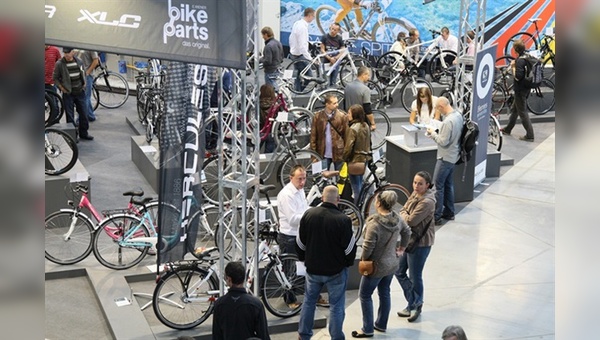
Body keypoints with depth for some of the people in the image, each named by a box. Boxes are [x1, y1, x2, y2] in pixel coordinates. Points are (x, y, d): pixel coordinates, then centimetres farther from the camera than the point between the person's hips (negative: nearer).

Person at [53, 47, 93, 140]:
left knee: (84, 113, 8)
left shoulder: (79, 62, 3)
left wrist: (84, 83, 8)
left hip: (80, 93, 4)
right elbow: (55, 78, -2)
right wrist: (62, 88, -9)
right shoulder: (59, 64, -10)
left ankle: (83, 133, 22)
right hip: (68, 94, -4)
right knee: (70, 116, 1)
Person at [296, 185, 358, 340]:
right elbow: (350, 246, -13)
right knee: (337, 305, 8)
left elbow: (300, 242, 4)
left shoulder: (309, 214, -7)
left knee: (309, 301, 19)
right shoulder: (343, 220, -20)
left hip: (313, 268, 4)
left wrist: (303, 258, 20)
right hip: (336, 270, -4)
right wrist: (348, 262, 7)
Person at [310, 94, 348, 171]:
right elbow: (313, 136, 1)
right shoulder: (318, 117, -1)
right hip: (323, 154, 0)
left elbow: (346, 135, -2)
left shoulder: (342, 116, -2)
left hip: (338, 154, 0)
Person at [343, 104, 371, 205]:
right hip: (364, 158, 8)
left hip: (355, 160, -8)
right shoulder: (366, 126, 3)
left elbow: (348, 147, -20)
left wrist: (344, 158, -7)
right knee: (360, 182, 19)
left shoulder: (353, 129, -21)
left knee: (355, 185, 1)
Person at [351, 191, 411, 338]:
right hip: (392, 264, 7)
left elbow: (368, 247, -25)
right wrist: (402, 246, 28)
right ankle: (381, 324, 33)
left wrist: (364, 259, -6)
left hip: (376, 266, -7)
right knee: (385, 293, 21)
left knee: (365, 295, 8)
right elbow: (407, 232, 12)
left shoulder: (374, 223, -29)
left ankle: (367, 329, 14)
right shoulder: (397, 218, -7)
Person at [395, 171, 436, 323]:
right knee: (399, 272, 16)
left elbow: (410, 221, -25)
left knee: (415, 276, 4)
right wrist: (406, 216, -12)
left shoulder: (427, 202, -24)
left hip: (420, 242, -9)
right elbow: (402, 211, 9)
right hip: (409, 239, 9)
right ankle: (414, 303, 30)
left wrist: (404, 215, -5)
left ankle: (416, 305, 25)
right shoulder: (415, 194, 4)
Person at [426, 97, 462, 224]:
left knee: (438, 186, -3)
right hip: (453, 156, 10)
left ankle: (436, 216, 1)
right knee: (449, 185, 19)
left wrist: (433, 133, -10)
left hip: (445, 158, -10)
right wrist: (436, 133, 7)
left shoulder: (448, 121, -27)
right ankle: (449, 212, 28)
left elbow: (443, 142, -24)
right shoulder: (458, 116, 3)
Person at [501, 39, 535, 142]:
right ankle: (508, 129, 37)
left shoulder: (520, 60, -22)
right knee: (514, 109, 23)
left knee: (522, 112, -3)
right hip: (526, 88, 10)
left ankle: (529, 135, -1)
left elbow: (518, 76, -26)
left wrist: (513, 67, -12)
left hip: (520, 89, -10)